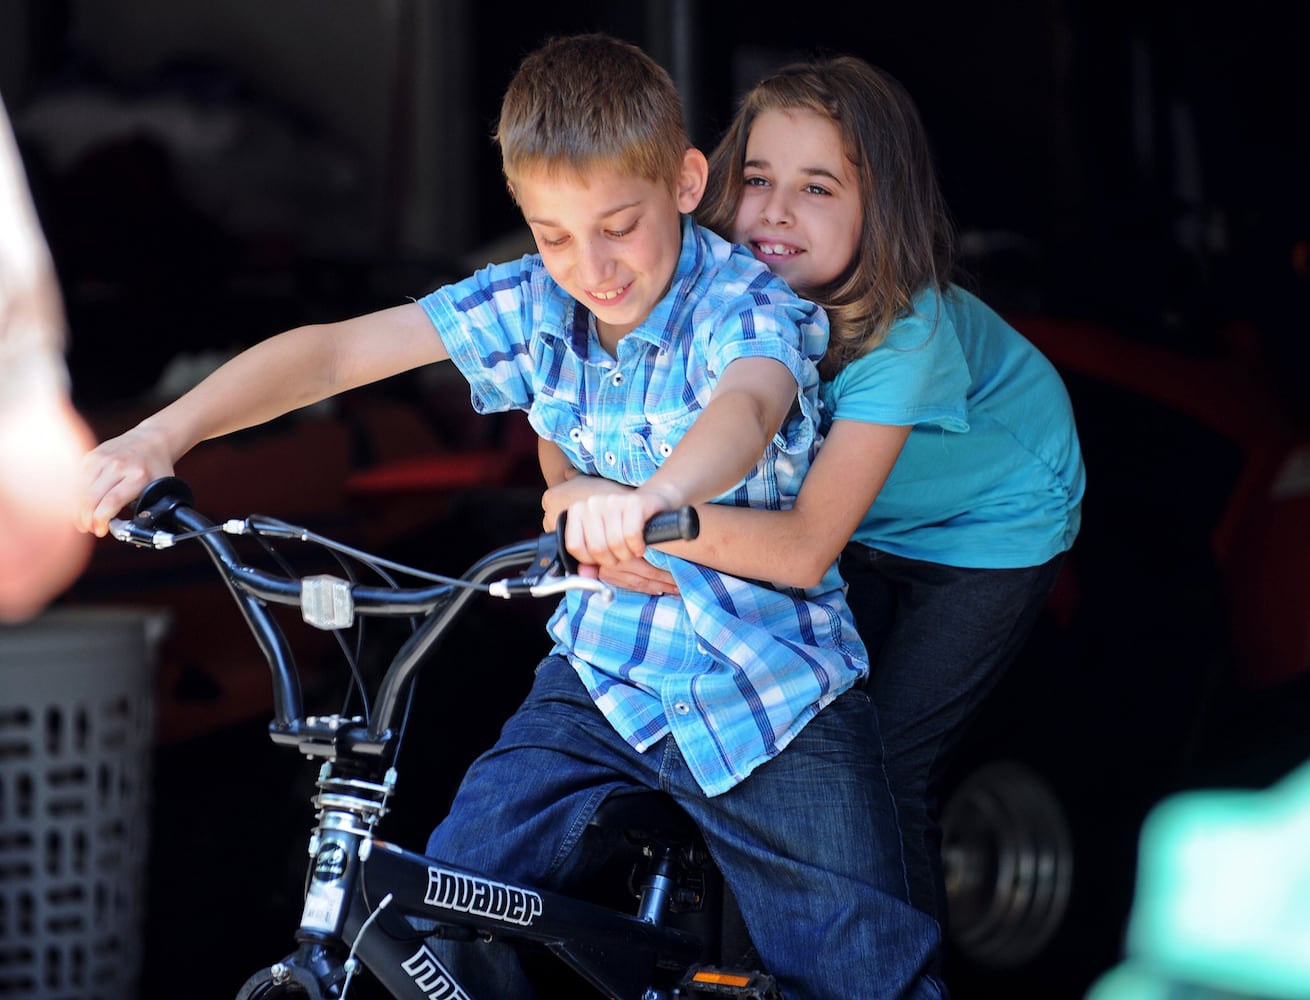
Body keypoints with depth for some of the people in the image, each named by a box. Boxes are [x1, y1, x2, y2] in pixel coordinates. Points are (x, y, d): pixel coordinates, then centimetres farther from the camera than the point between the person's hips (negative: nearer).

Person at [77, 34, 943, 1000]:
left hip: (767, 697, -4)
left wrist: (656, 495, -65)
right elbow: (334, 349, -8)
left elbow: (746, 408, -42)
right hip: (603, 673, 4)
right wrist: (160, 436, -22)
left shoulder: (744, 305, -18)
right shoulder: (533, 304, -5)